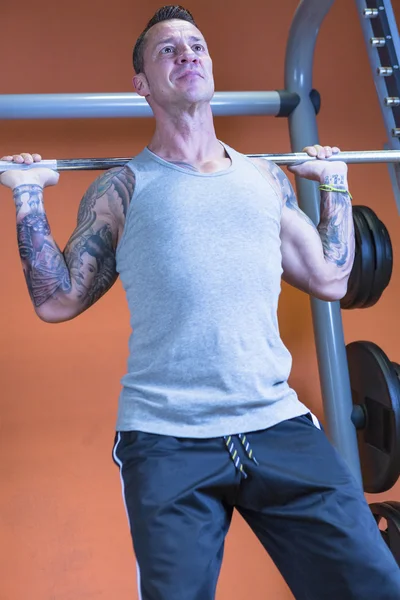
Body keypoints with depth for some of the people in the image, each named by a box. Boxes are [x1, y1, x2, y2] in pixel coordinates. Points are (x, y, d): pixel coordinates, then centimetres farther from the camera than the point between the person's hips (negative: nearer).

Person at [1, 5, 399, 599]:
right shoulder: (121, 189, 6)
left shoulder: (265, 177, 14)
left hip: (278, 425, 3)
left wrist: (335, 183, 24)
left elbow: (329, 280, 18)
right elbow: (57, 301, 6)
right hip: (167, 440, -2)